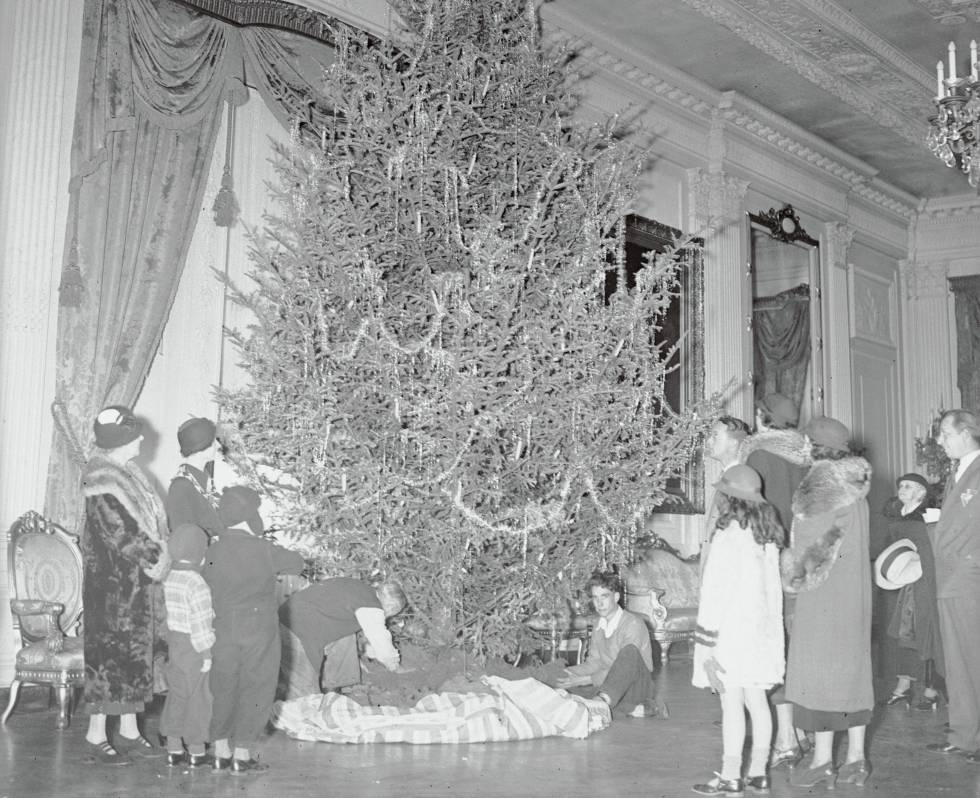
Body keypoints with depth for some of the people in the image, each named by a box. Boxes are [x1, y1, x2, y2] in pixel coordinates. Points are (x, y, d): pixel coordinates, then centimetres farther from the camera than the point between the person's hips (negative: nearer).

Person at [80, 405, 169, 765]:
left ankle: (129, 732, 20)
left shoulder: (125, 475, 13)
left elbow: (146, 524, 15)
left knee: (134, 654, 12)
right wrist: (153, 557, -16)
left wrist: (157, 552, 1)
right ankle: (96, 737, 6)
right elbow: (117, 533, -21)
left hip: (134, 581, 9)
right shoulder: (102, 481, -16)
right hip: (110, 581, -9)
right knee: (107, 654, -3)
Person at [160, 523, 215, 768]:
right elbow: (200, 624, -20)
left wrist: (166, 646, 19)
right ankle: (196, 751, 12)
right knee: (198, 697, 4)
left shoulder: (167, 580, 4)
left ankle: (174, 749, 21)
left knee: (176, 695, 14)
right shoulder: (197, 585, -20)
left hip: (172, 645, 7)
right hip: (193, 649, -7)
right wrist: (206, 654, -14)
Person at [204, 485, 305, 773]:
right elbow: (297, 563, 2)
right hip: (258, 631, -3)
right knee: (254, 691, 7)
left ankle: (221, 752, 19)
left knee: (223, 688, 15)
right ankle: (241, 755, 9)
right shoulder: (264, 550, -11)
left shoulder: (212, 550, -4)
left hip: (222, 628, 3)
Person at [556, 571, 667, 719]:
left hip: (638, 686, -7)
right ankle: (636, 709, -18)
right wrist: (569, 672, -8)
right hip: (611, 687, 7)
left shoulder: (633, 623, -14)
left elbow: (624, 670, -19)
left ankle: (604, 699, -43)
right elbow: (594, 662, 11)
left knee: (630, 651, -34)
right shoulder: (599, 627, 10)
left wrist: (586, 680, -24)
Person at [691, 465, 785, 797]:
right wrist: (774, 629, 15)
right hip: (762, 629, 8)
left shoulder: (729, 534, -15)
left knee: (732, 703, -4)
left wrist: (705, 639, -14)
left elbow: (716, 590, -16)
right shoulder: (766, 536, 9)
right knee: (757, 700, 12)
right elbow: (774, 587, 10)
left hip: (731, 629, -8)